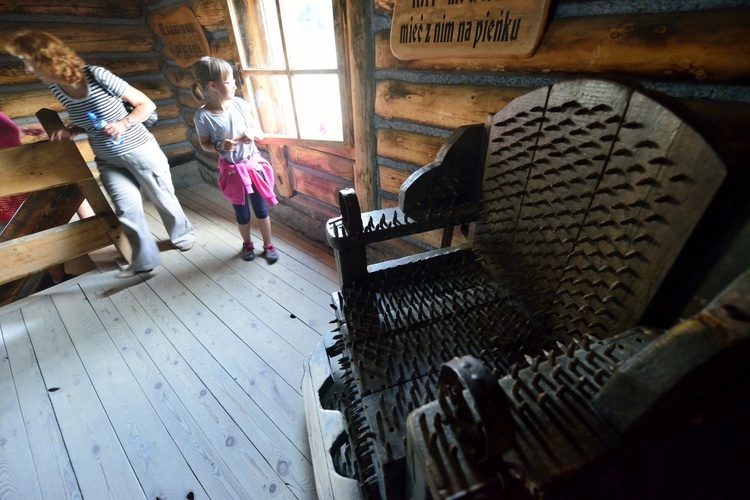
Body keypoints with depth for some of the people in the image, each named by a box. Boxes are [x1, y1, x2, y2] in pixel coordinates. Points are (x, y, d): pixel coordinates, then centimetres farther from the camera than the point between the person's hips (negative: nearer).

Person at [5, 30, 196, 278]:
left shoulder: (98, 76, -16)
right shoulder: (56, 88, 3)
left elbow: (147, 105, -11)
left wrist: (124, 124, -24)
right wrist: (70, 131, -2)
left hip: (140, 151, -5)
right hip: (108, 161, 6)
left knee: (163, 199, 8)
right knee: (127, 210, 3)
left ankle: (184, 236, 33)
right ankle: (145, 259, 16)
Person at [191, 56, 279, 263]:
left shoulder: (240, 104, -6)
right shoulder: (203, 116, -13)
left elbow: (260, 135, 2)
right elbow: (205, 144, 0)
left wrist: (252, 132, -20)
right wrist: (220, 146, -20)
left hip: (254, 164, 2)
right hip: (232, 170, -1)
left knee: (261, 209, 10)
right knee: (242, 213, 13)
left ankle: (268, 244, 29)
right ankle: (247, 244, 38)